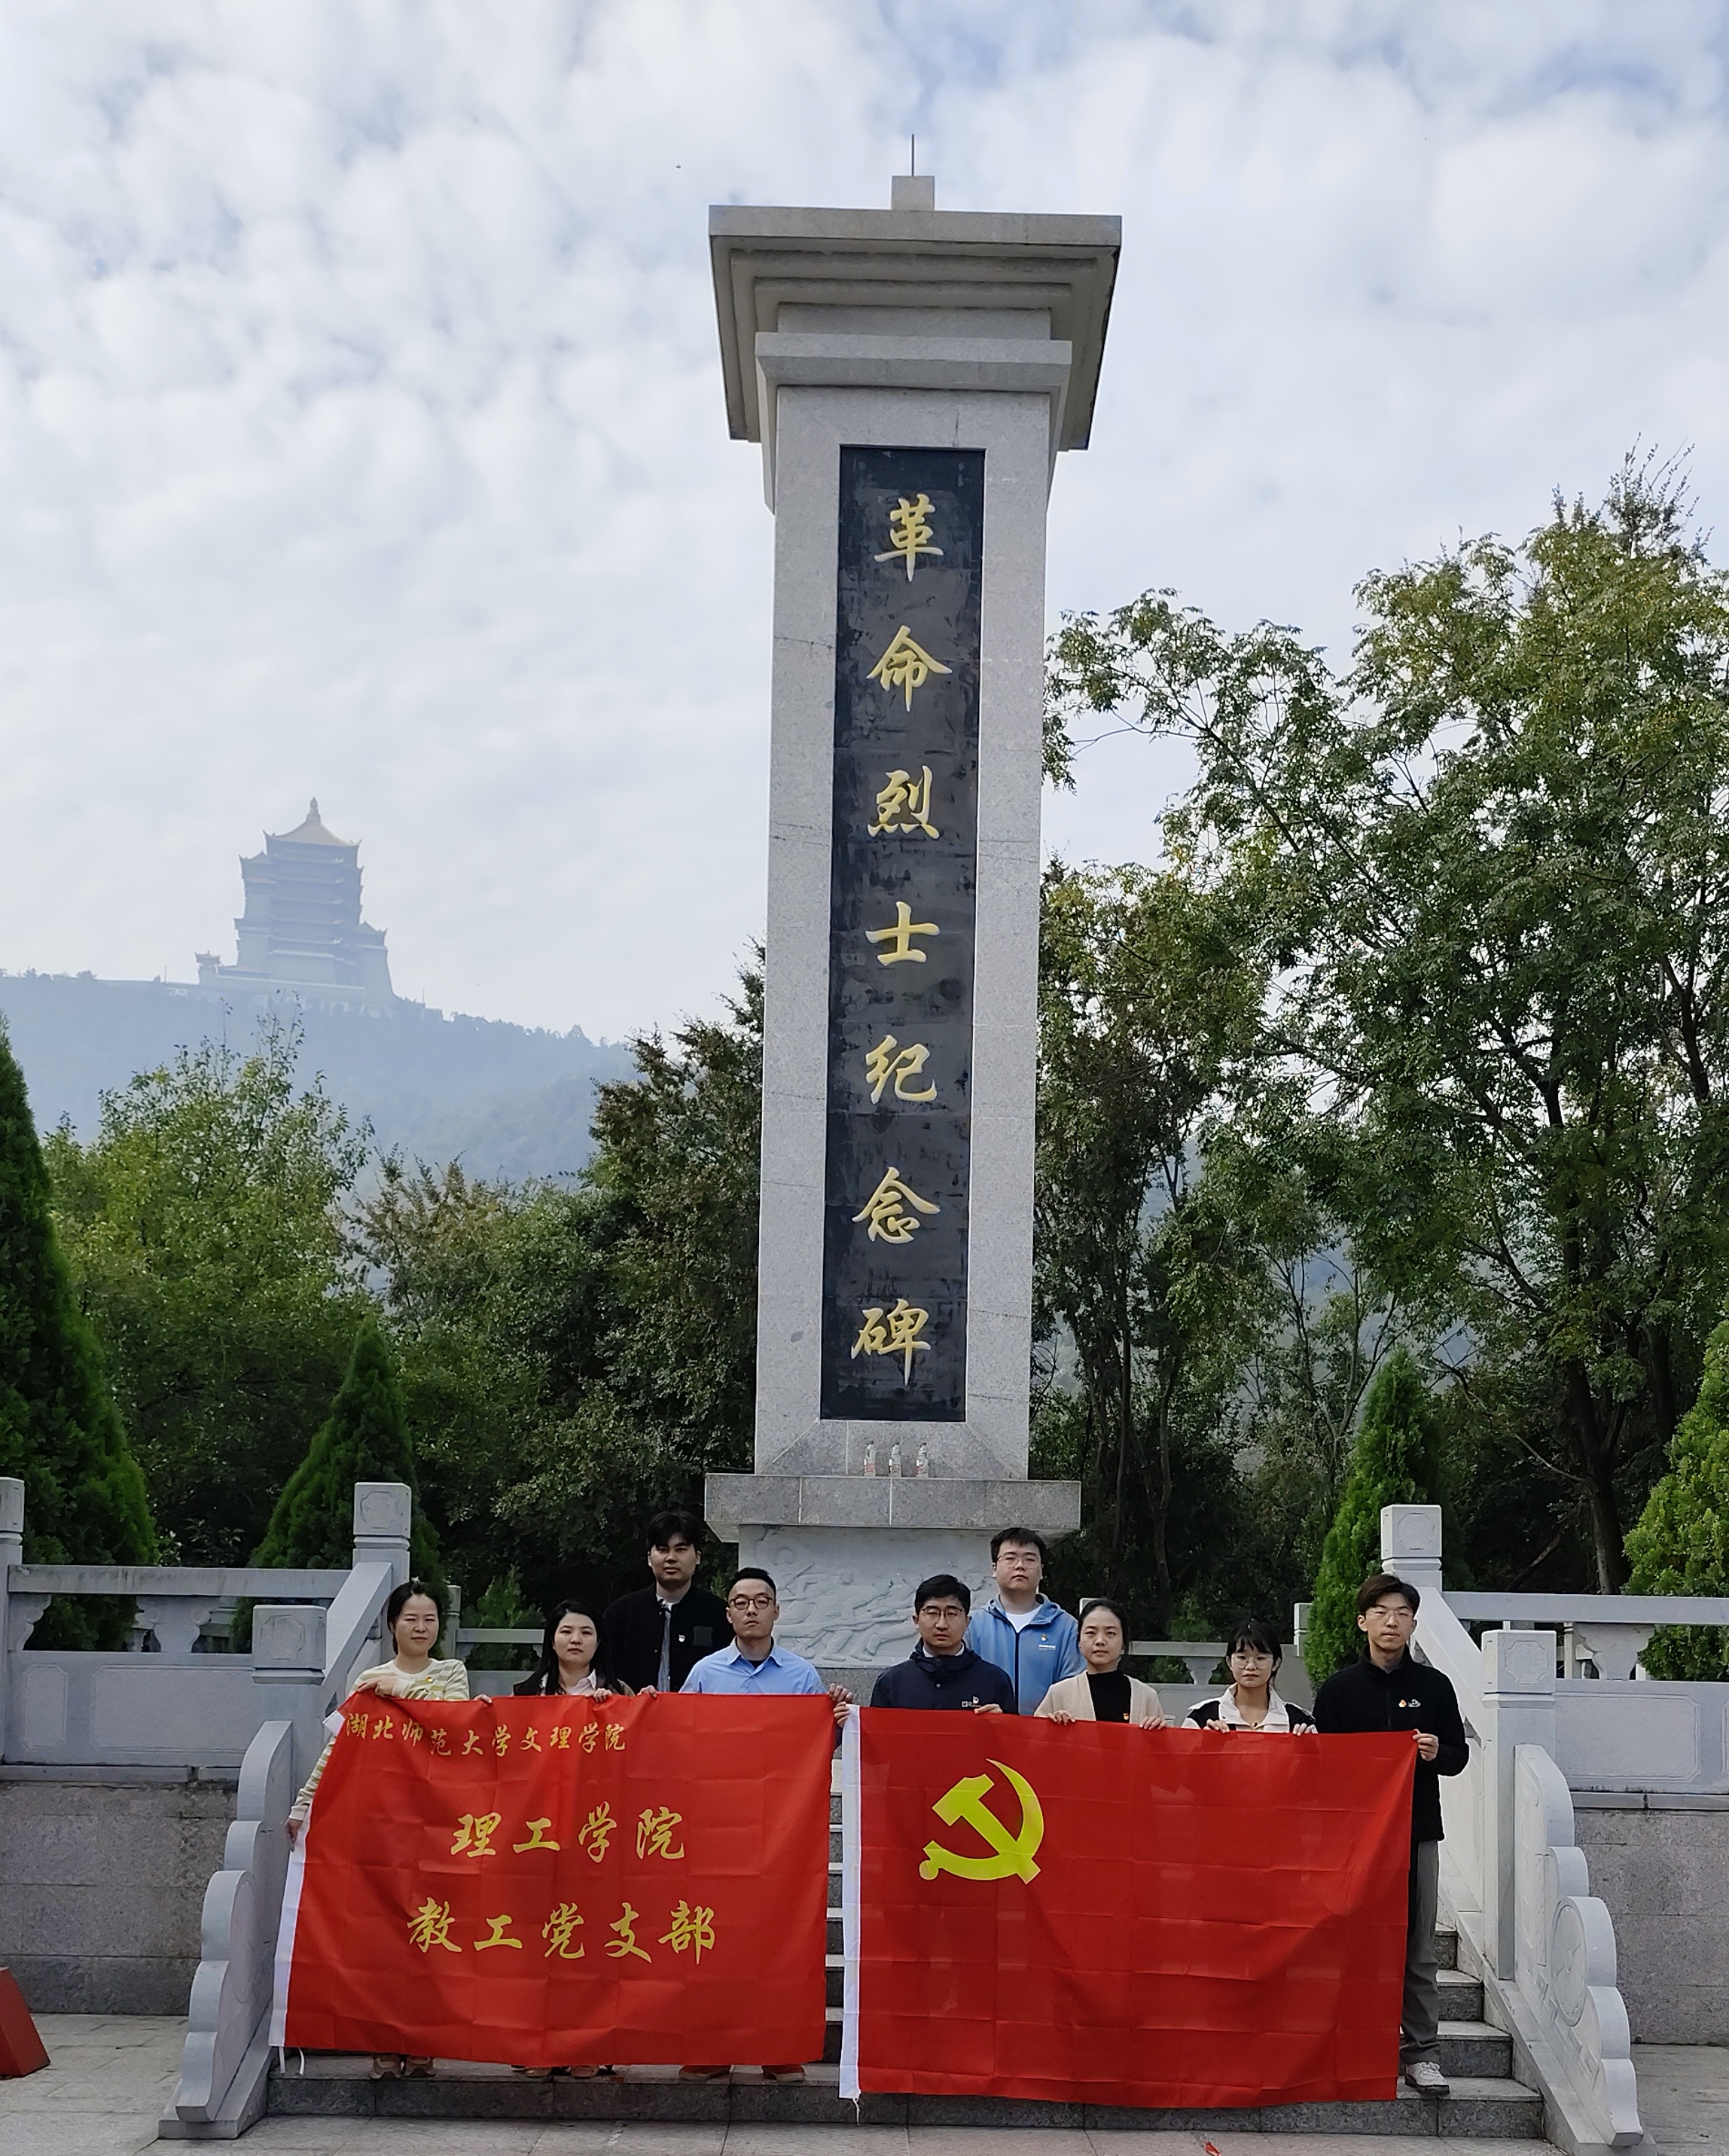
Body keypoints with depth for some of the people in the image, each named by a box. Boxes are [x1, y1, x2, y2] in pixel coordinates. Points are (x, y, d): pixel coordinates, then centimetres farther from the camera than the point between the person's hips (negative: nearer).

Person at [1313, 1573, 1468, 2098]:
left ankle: (1422, 2051, 8)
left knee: (1418, 1947, 2)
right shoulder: (1339, 1689, 5)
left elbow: (1458, 1755, 12)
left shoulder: (1434, 1686, 8)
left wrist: (1437, 1752, -9)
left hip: (1418, 1830, 1)